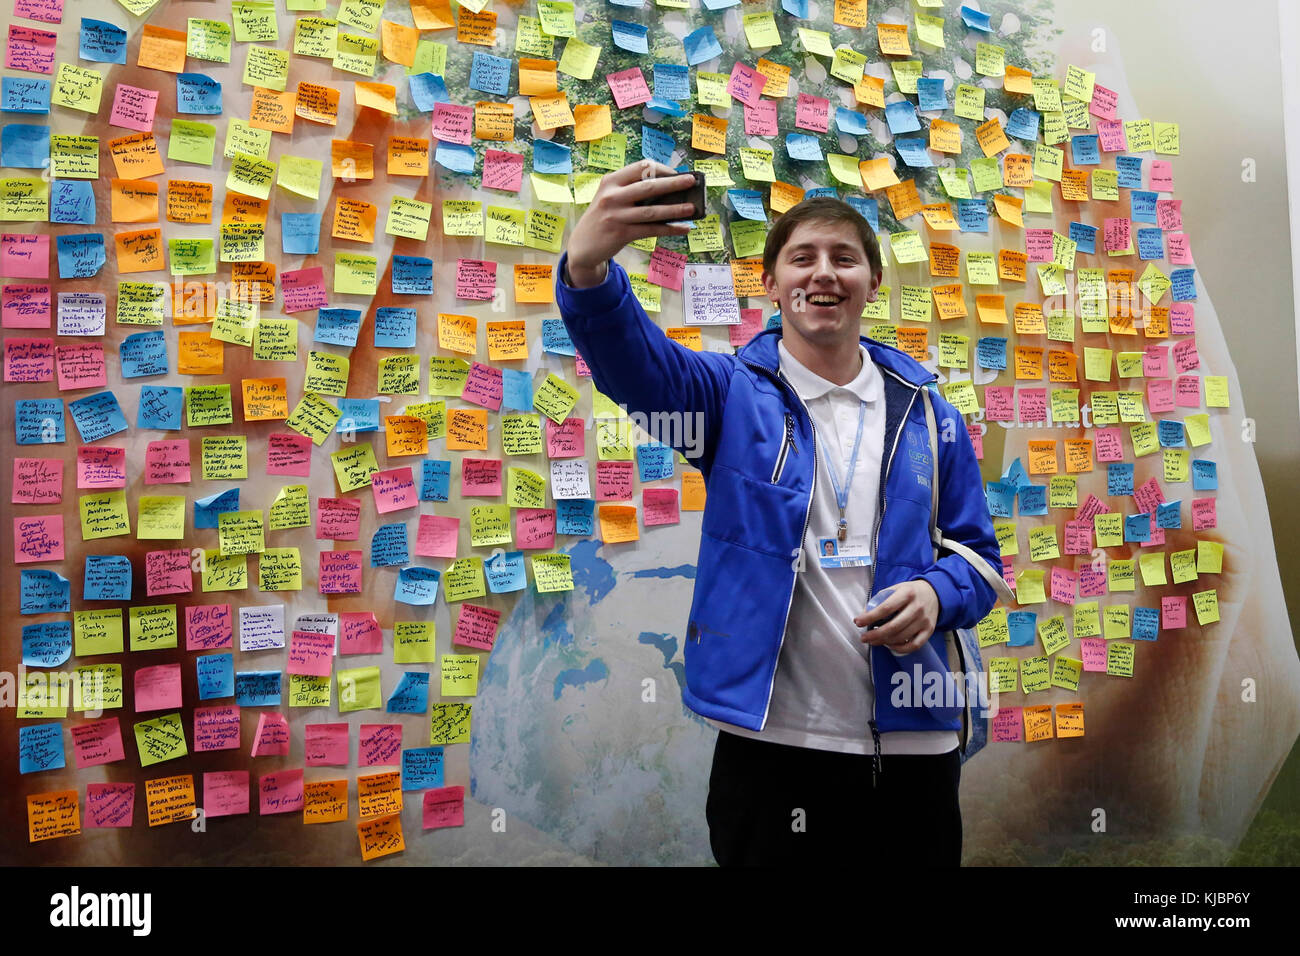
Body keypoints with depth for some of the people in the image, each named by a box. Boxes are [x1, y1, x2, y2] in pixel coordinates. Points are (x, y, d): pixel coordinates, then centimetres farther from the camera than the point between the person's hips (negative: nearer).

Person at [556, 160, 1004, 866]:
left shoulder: (927, 415, 6)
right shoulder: (734, 393, -2)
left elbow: (977, 553, 10)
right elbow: (635, 361, -23)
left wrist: (936, 593, -13)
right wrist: (588, 266, -43)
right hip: (771, 749, -2)